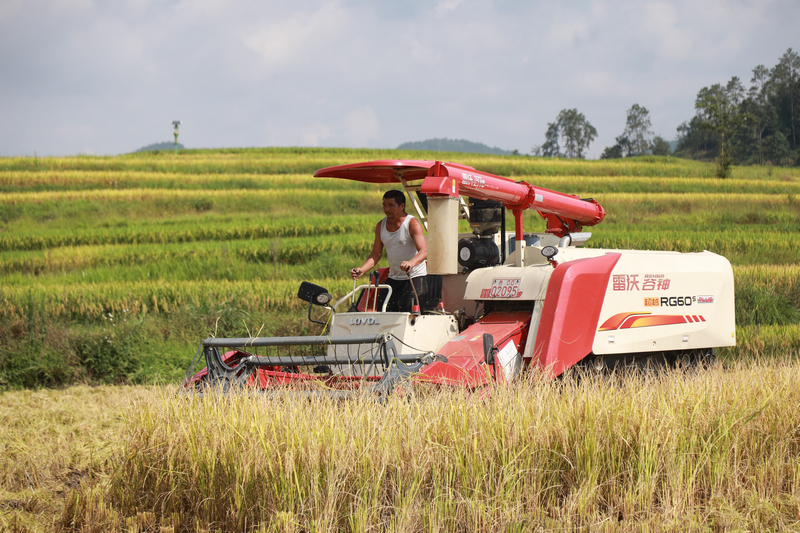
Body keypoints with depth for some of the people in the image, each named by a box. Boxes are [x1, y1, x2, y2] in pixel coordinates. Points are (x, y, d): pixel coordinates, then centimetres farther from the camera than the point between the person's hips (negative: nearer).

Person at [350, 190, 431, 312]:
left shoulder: (412, 223, -12)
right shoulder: (380, 226, 7)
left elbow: (424, 251, -24)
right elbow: (376, 254, 11)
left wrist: (411, 263, -45)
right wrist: (361, 270, -8)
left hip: (415, 278, -6)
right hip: (393, 278, 6)